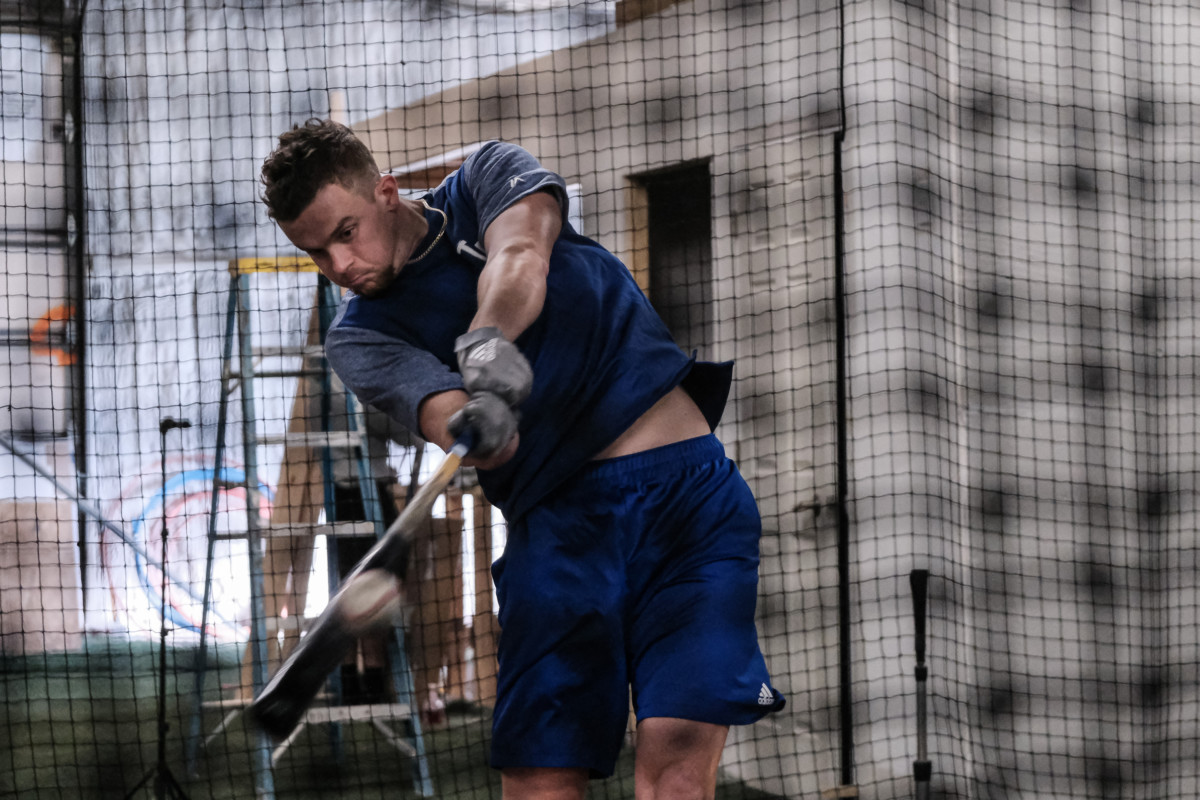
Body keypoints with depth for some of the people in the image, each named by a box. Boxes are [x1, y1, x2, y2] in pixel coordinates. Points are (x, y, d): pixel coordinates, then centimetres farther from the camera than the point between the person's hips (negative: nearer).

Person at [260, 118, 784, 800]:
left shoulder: (491, 175, 10)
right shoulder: (360, 338, 8)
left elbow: (519, 256, -13)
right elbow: (454, 427, -10)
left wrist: (489, 340, -35)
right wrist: (478, 430, -35)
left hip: (689, 492, -2)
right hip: (557, 525, 2)